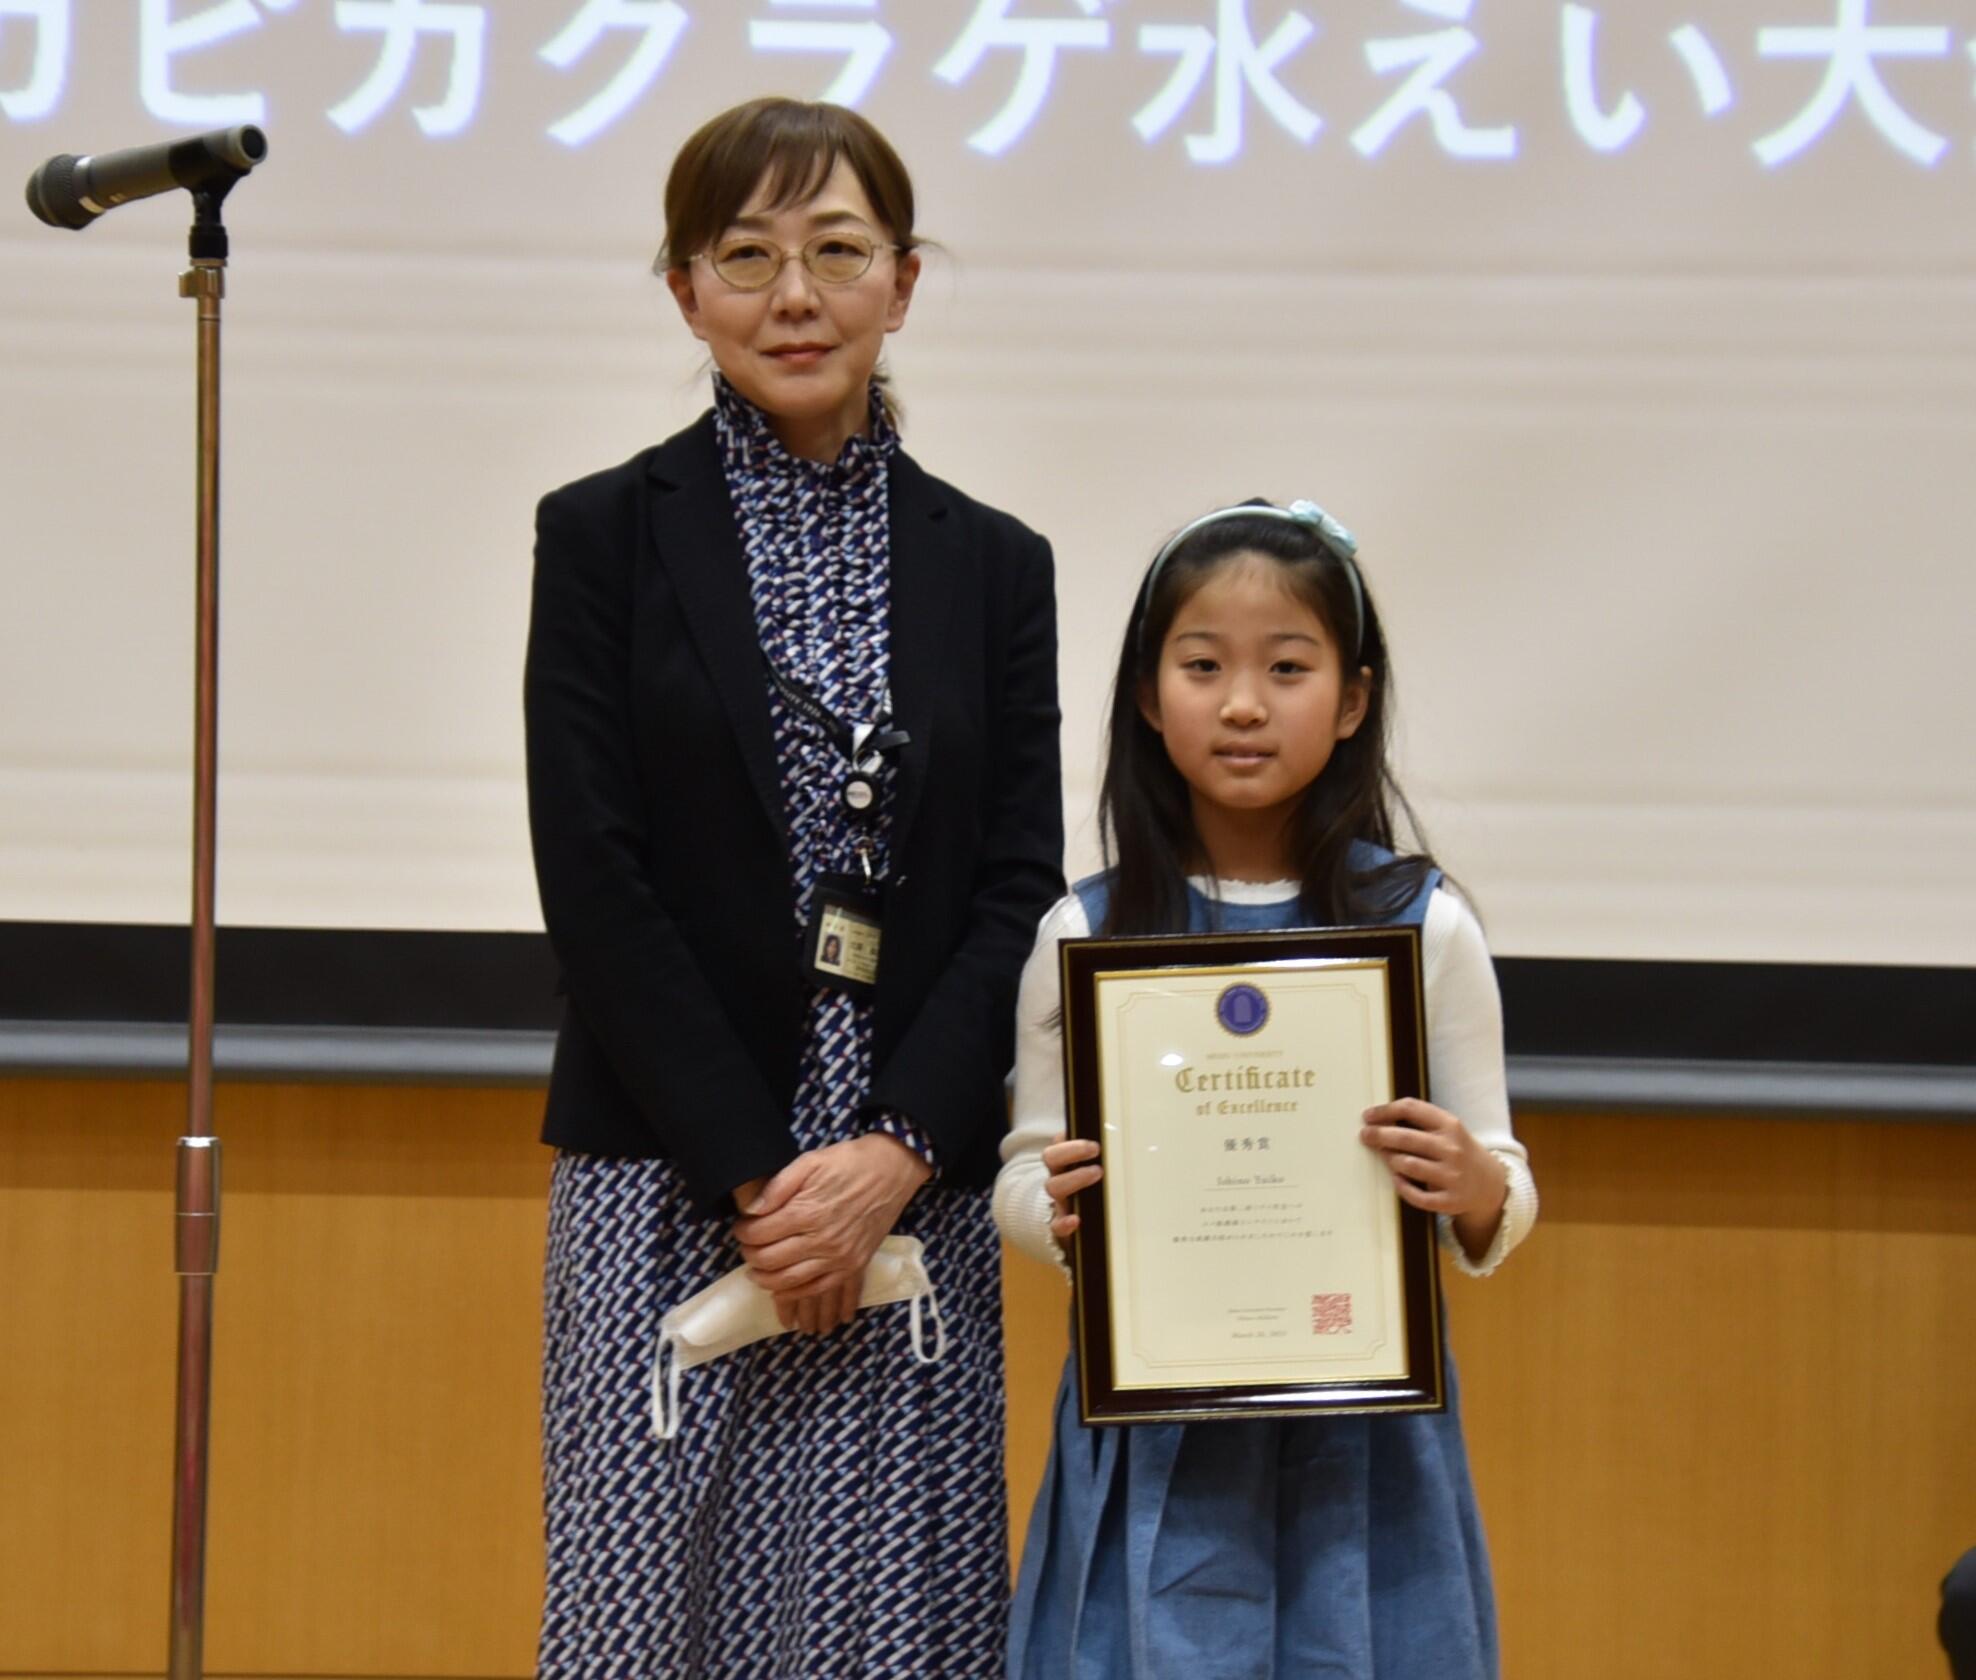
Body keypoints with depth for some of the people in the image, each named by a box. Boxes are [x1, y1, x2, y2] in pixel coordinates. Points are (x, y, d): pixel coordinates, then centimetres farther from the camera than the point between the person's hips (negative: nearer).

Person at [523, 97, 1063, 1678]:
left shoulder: (993, 565, 9)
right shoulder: (608, 535, 2)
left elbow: (1020, 892, 4)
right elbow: (594, 881, -5)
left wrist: (894, 1158, -10)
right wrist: (750, 1174, -11)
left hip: (915, 1182, 2)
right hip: (667, 1180, -2)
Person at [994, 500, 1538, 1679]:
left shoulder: (1424, 927, 1)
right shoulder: (1085, 937, 2)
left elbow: (1500, 1194, 4)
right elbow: (1025, 1174, 8)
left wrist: (1478, 1195, -17)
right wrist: (1057, 1207, -13)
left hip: (1359, 1443, 0)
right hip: (1155, 1438, 0)